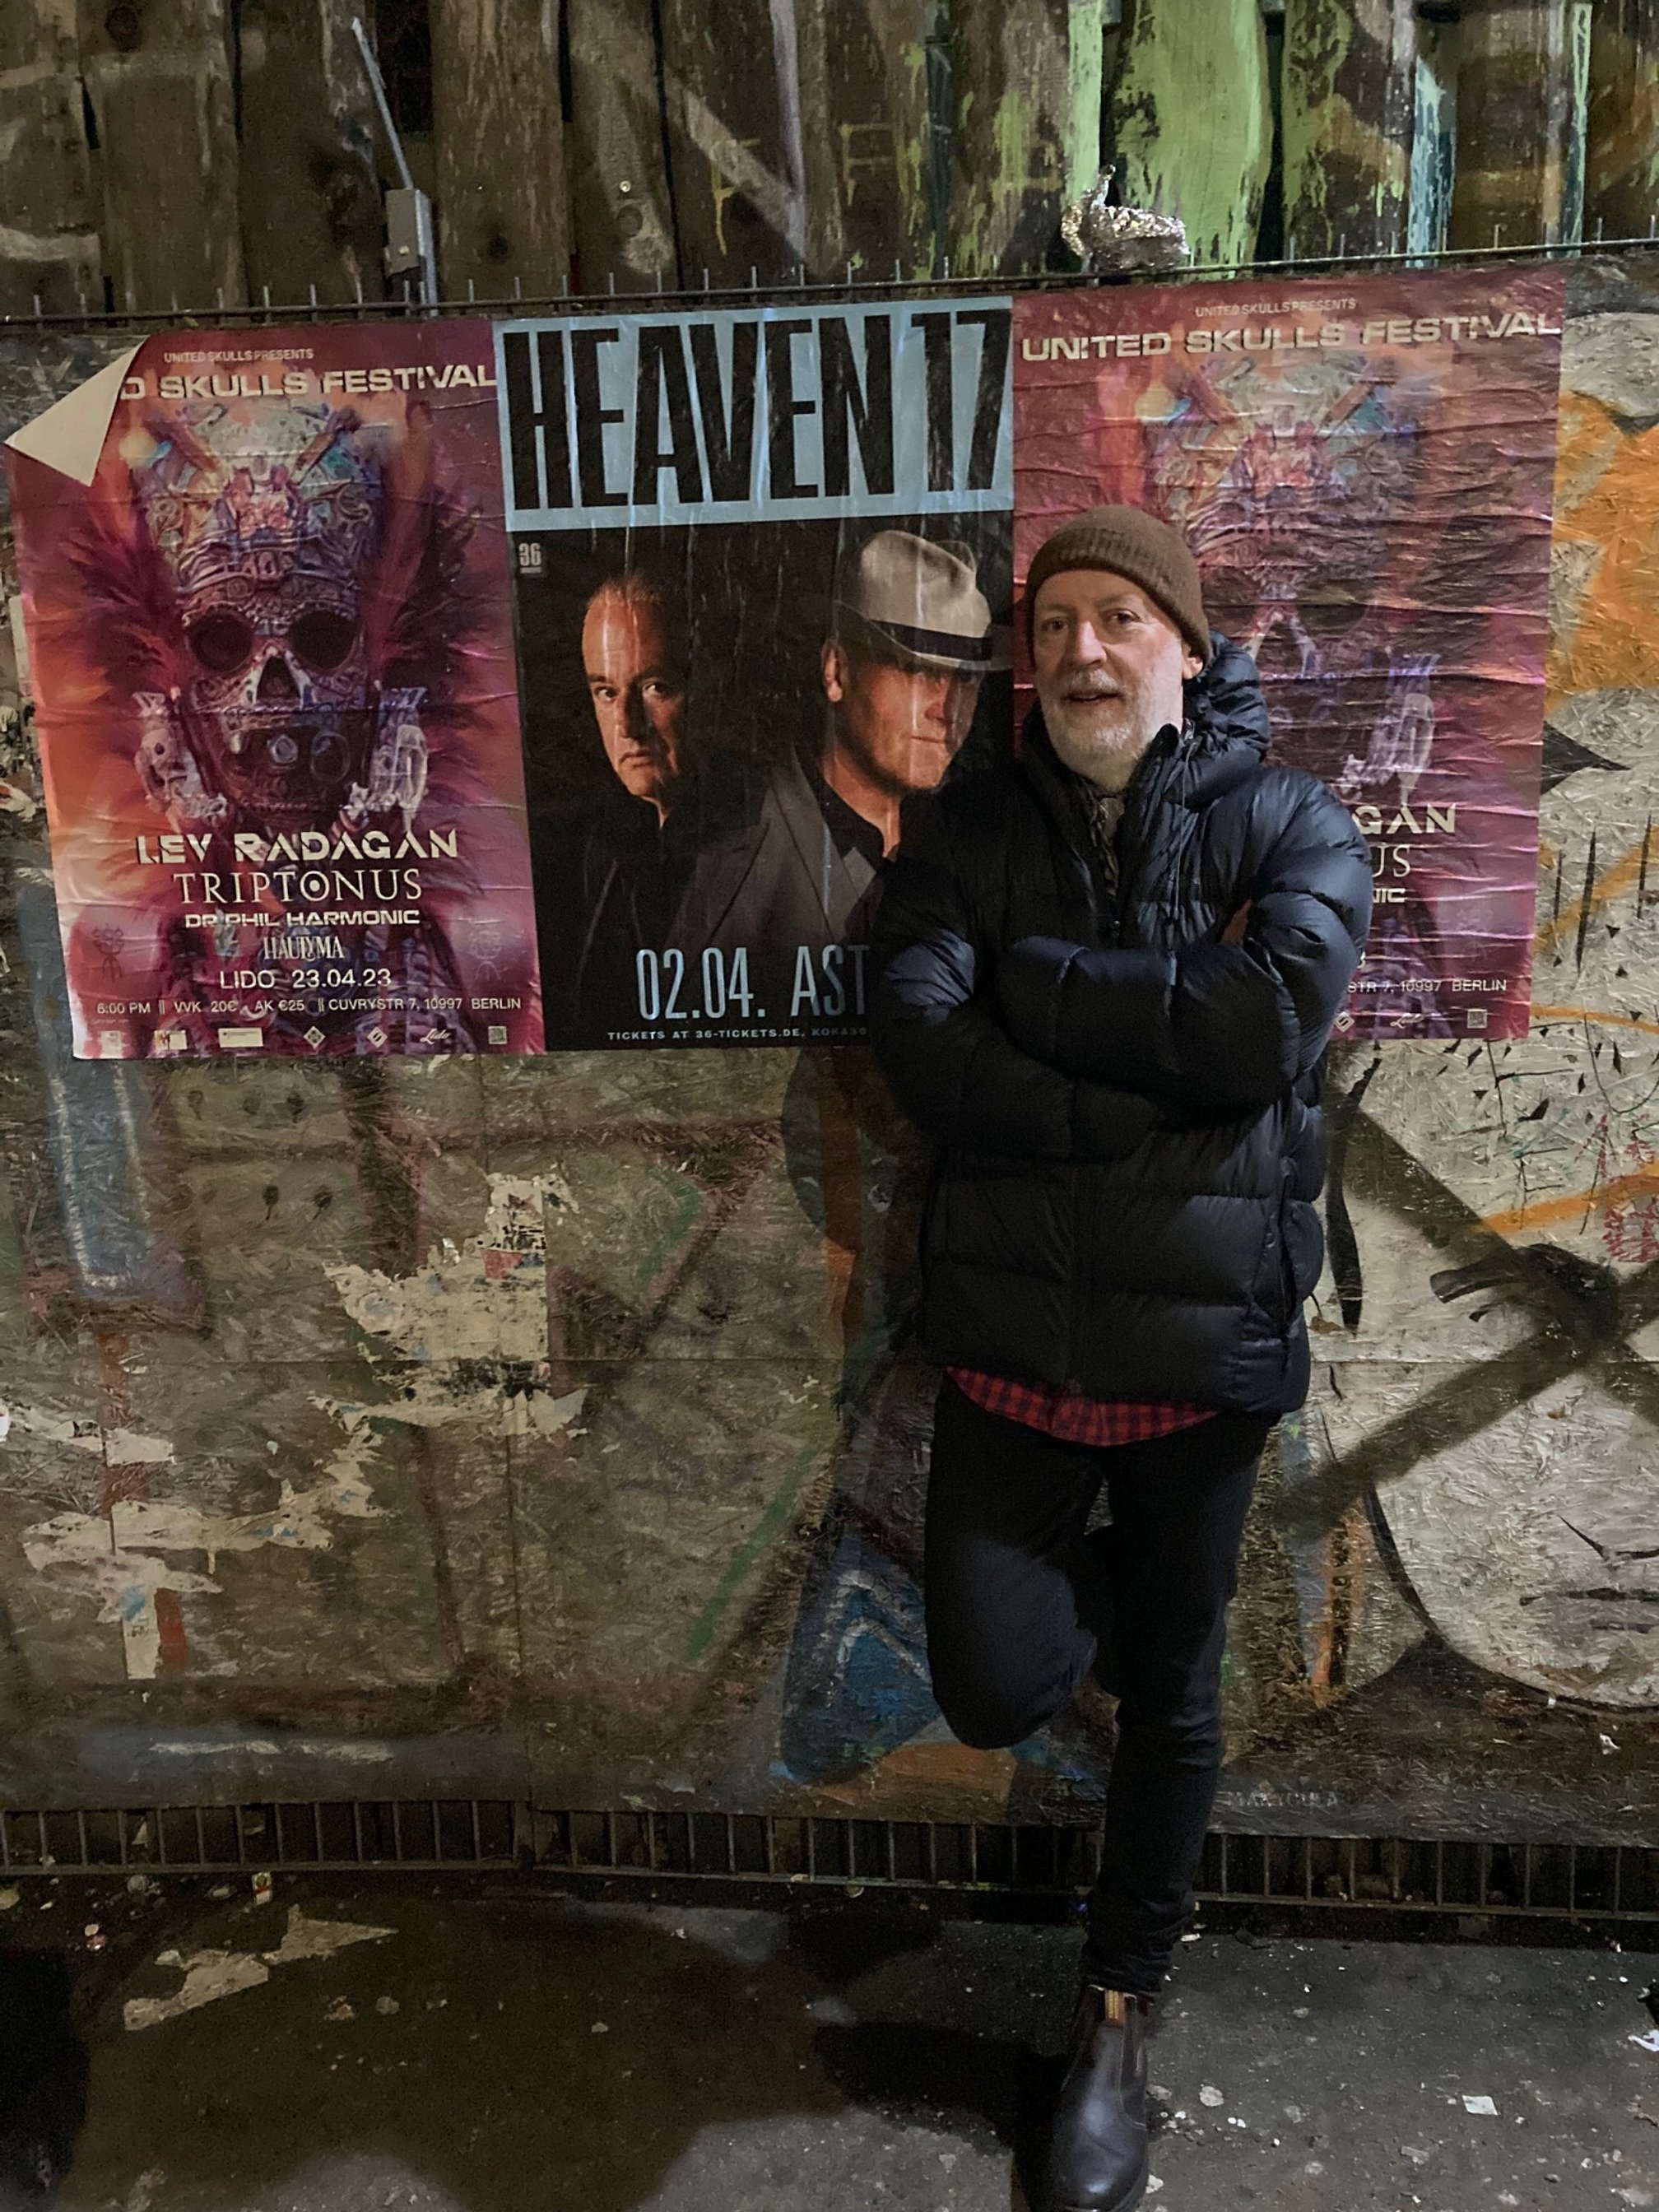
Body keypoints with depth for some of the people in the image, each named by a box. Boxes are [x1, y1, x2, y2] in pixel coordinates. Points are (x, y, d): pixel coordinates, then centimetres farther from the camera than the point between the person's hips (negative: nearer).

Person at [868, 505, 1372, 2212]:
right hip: (1011, 1338, 1)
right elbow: (919, 1047, -15)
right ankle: (1097, 1596, 34)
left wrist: (1034, 977, -16)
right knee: (994, 1690, -3)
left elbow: (1270, 1028, -21)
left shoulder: (1291, 827, -3)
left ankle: (1119, 2017, 40)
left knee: (1168, 1691, 14)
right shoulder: (965, 829, 1)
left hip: (1204, 1342, 0)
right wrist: (1171, 1079, -20)